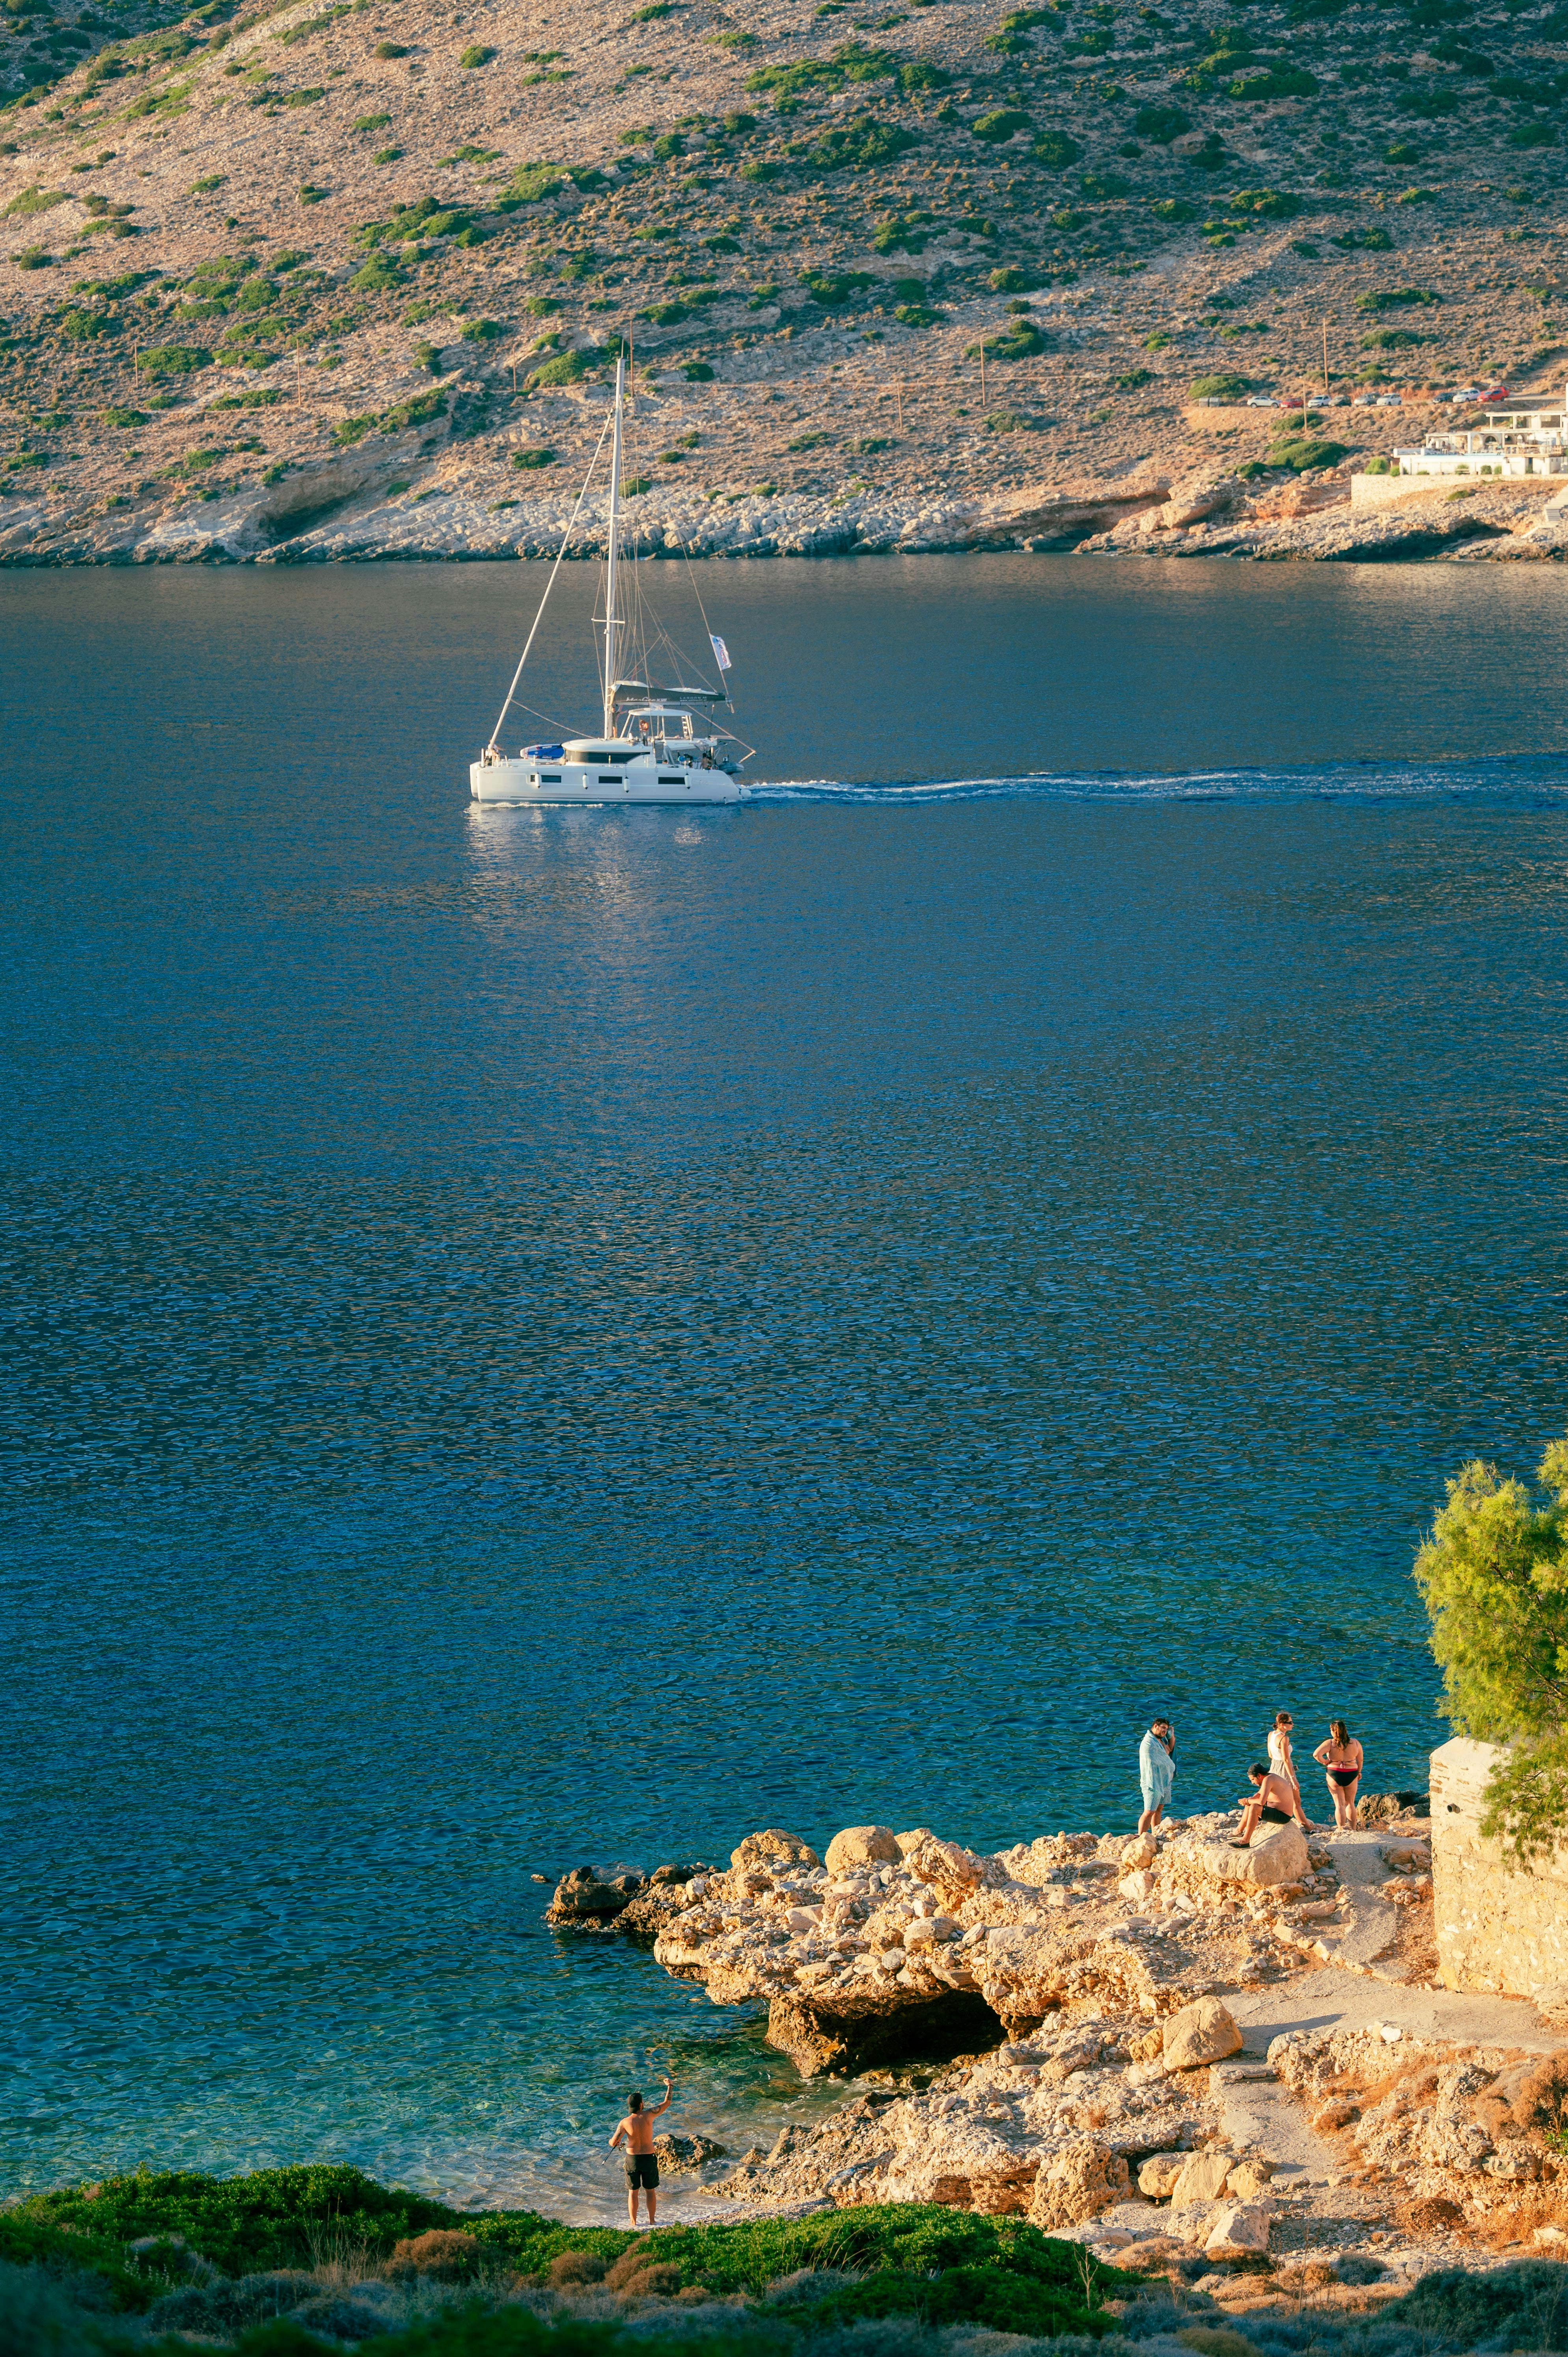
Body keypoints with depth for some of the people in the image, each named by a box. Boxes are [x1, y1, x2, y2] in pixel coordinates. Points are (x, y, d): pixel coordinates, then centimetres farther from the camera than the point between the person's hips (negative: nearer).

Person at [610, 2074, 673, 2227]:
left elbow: (613, 2143, -10)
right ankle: (652, 2221, 19)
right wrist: (670, 2086, 17)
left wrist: (612, 2141, 16)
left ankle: (633, 2223, 12)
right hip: (649, 2158, 1)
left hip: (632, 2160, -1)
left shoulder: (625, 2122, -12)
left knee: (633, 2192, 10)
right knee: (651, 2191, 15)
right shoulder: (649, 2116, -12)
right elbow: (667, 2103, 1)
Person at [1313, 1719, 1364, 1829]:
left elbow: (1316, 1754, -25)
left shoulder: (1330, 1744, -14)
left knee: (1340, 1805, 6)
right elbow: (1361, 1760, 6)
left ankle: (1342, 1830, 7)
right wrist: (1359, 1772, 22)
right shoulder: (1355, 1743, -5)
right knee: (1350, 1803, 18)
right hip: (1351, 1775, 2)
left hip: (1334, 1775, -2)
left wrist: (1324, 1762, -7)